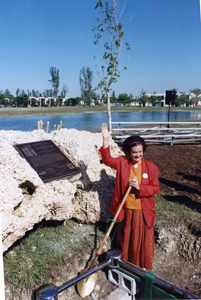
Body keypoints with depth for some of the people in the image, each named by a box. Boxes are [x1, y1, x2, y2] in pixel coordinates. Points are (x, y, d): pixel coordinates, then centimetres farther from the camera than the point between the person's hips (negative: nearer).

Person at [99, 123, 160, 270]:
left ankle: (145, 270, 34)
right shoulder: (122, 162, -5)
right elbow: (107, 159, -19)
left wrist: (139, 187, -23)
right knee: (125, 241, 19)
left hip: (143, 212, -1)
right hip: (125, 211, 1)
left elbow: (156, 188, -6)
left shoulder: (151, 167, -7)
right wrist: (105, 139, -30)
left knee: (144, 241, 11)